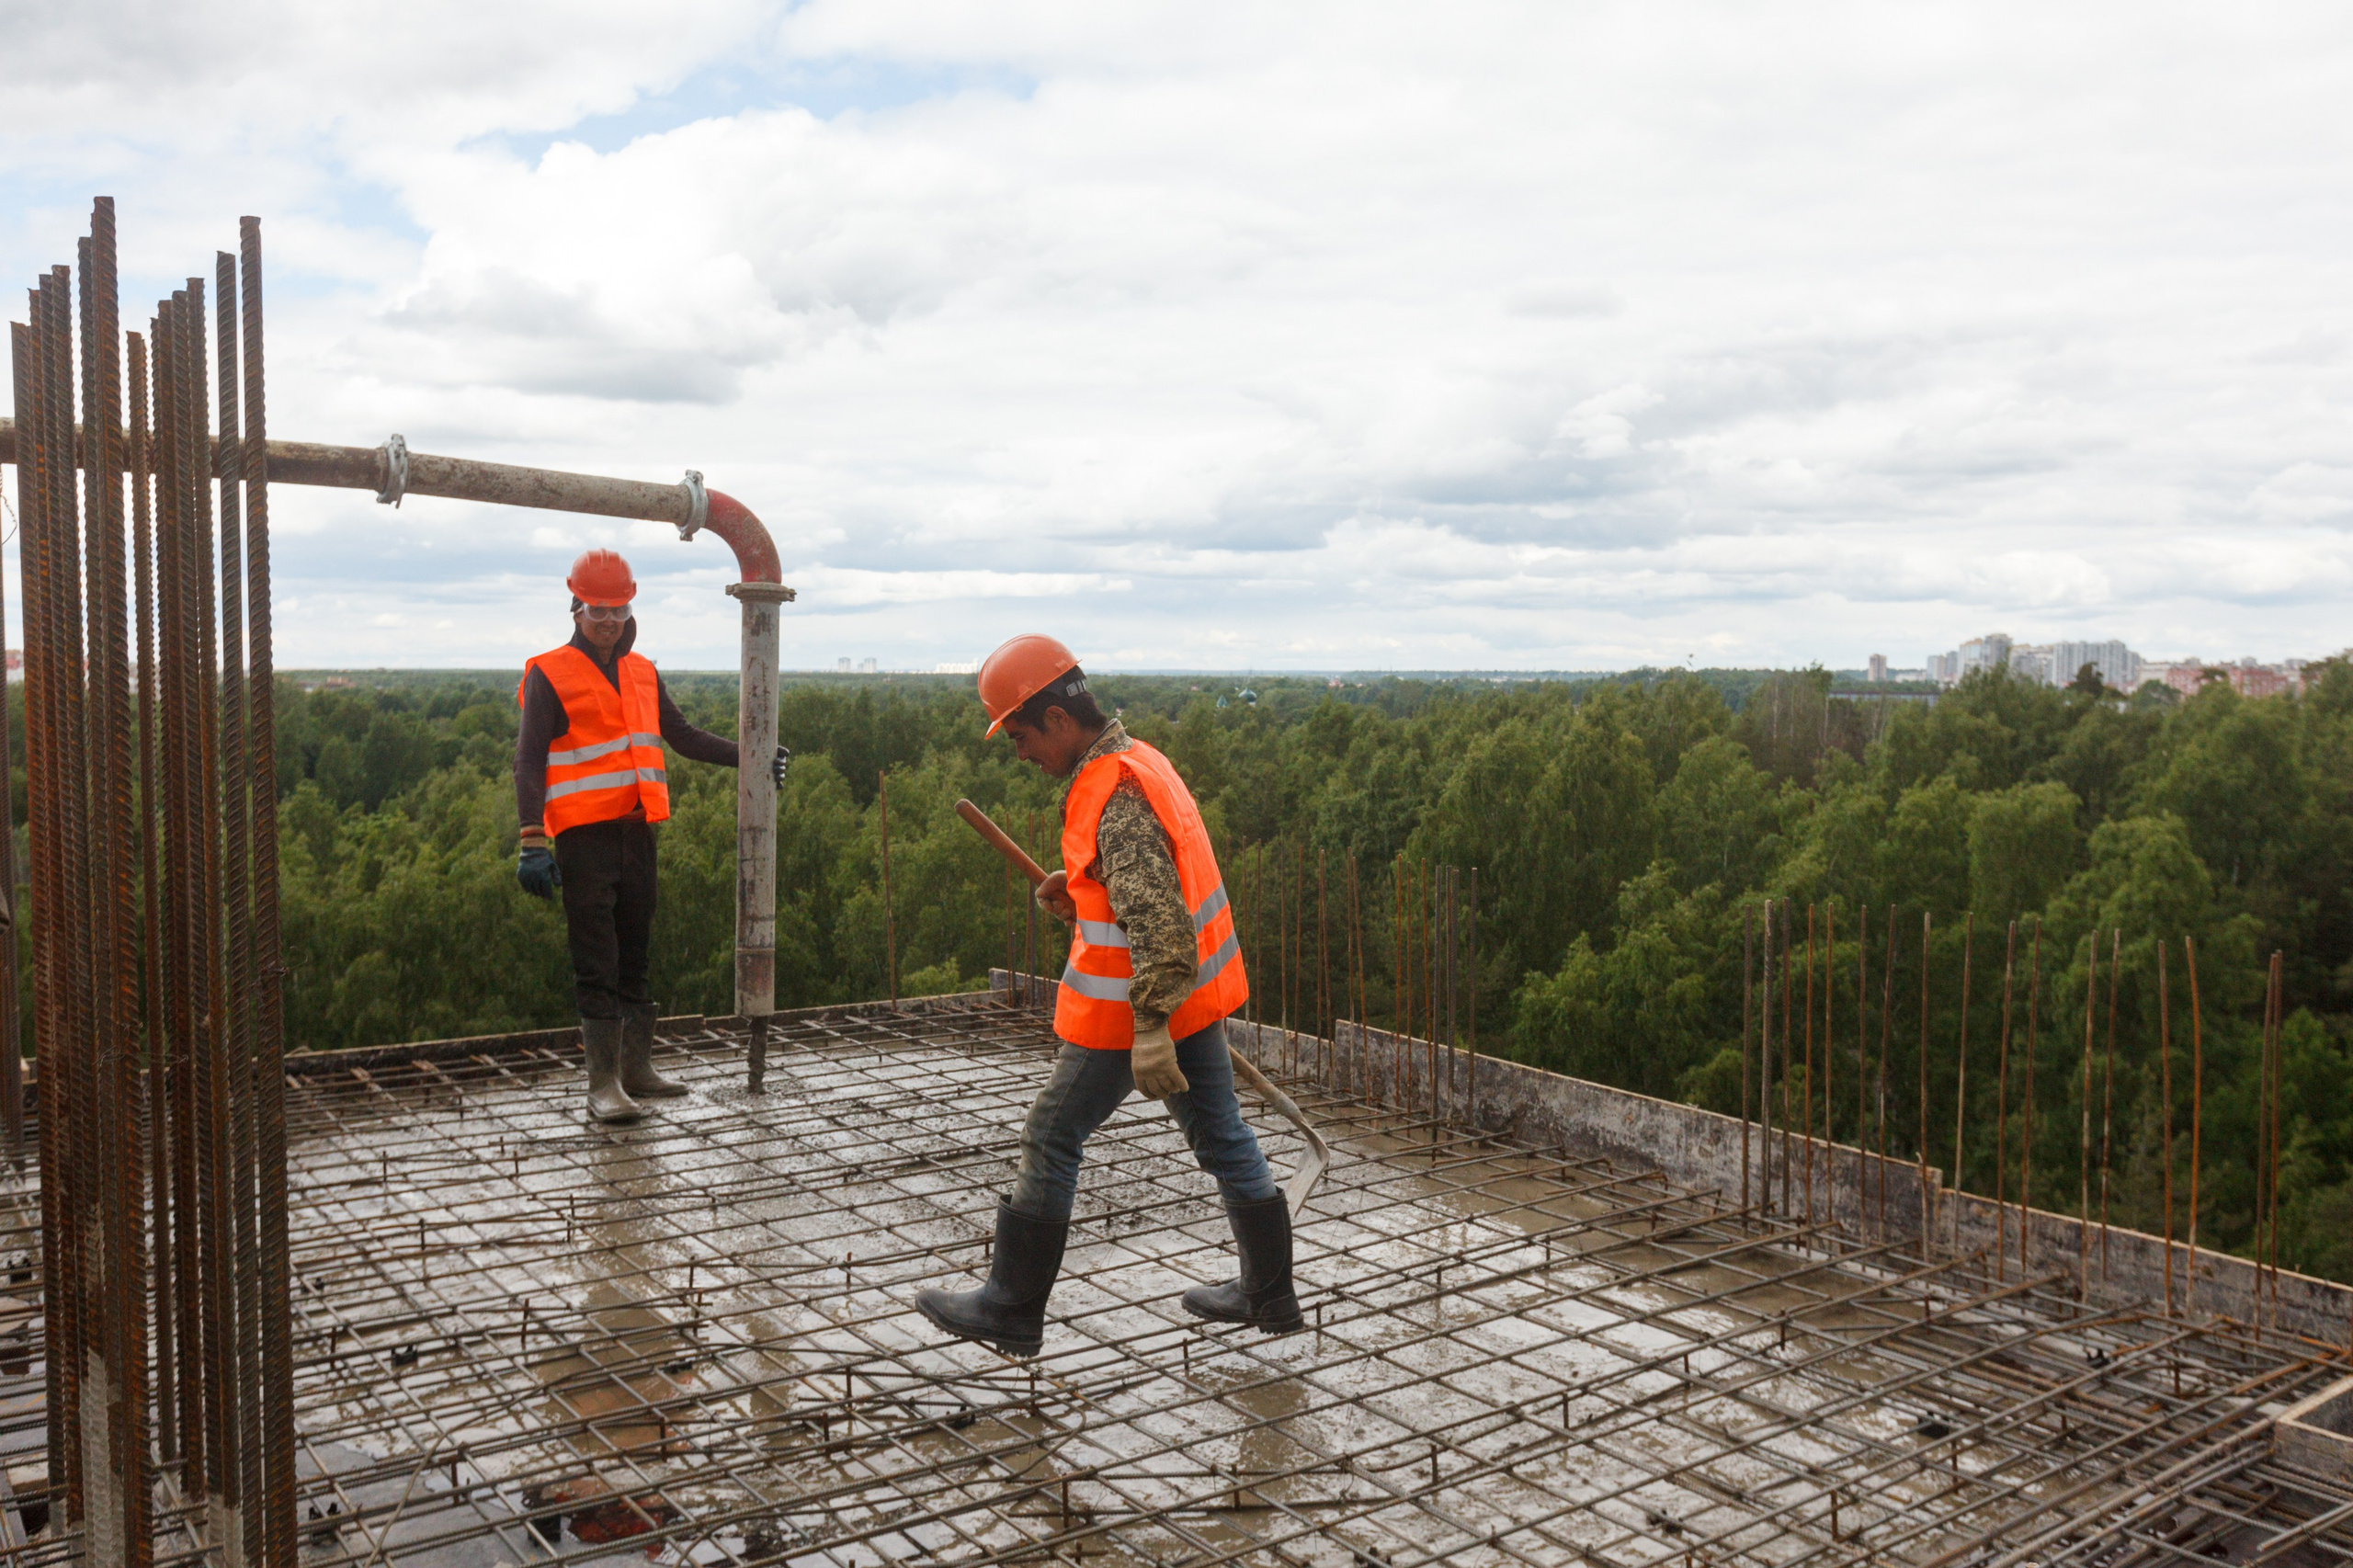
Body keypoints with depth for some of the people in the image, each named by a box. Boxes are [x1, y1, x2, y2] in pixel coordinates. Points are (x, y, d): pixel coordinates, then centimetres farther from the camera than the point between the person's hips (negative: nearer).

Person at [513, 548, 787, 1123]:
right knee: (597, 963, -6)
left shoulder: (641, 672, 15)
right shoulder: (550, 675, -4)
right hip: (584, 835, -6)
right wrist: (533, 842, -16)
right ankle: (603, 1083, -1)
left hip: (636, 831, 6)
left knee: (634, 953, 13)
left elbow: (682, 735, 21)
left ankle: (636, 1069, 22)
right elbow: (529, 761, -8)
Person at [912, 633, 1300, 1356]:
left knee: (1050, 1142, 5)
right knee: (1222, 1138, 17)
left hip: (1133, 1005, -9)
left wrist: (1149, 1030, -29)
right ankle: (1269, 1294, 29)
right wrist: (1079, 890, 5)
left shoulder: (1116, 795, -23)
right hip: (1193, 992, 10)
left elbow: (1156, 918, -29)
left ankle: (1010, 1309, 17)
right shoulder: (1137, 759, 8)